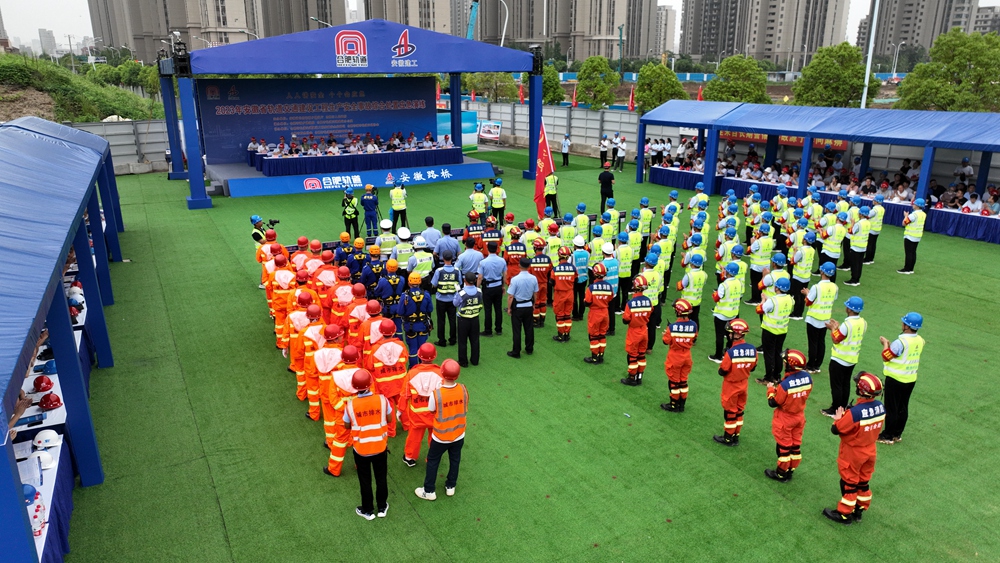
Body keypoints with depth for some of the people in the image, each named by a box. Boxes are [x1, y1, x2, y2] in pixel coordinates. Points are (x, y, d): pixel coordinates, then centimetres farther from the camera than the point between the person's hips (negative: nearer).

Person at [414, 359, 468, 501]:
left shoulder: (436, 393, -29)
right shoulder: (463, 389, -19)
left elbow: (431, 410, -10)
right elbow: (465, 410, -4)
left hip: (440, 436, -3)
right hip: (459, 434, 3)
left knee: (432, 461, 20)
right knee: (455, 460, 25)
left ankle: (429, 491, 32)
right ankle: (451, 487, 42)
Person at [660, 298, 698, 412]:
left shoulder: (672, 327, -25)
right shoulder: (693, 325, -12)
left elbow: (666, 341, -15)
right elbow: (694, 339, 2)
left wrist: (666, 333, 3)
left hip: (675, 357, -4)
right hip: (687, 356, 4)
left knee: (674, 381, 11)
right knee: (683, 381, 17)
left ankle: (674, 405, 21)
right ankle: (682, 405, 27)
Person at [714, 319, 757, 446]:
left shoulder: (731, 352, -29)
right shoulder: (752, 349, -11)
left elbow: (722, 371, -20)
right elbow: (752, 367, 3)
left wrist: (724, 360, -3)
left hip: (731, 386, -5)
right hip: (743, 385, 5)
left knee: (730, 412, 9)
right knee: (739, 411, 18)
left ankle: (728, 439, 21)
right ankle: (736, 437, 29)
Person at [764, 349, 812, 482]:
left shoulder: (785, 384, -33)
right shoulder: (807, 378, -13)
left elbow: (773, 403, -20)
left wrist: (771, 389, -2)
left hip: (785, 419, -6)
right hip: (799, 416, 6)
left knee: (784, 446, 10)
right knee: (796, 445, 19)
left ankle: (781, 474, 25)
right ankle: (790, 471, 34)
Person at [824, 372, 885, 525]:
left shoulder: (855, 412, -34)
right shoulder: (881, 407, -13)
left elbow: (836, 430, -23)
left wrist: (838, 418, -4)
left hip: (852, 454, -6)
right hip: (870, 451, 6)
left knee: (849, 483, 11)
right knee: (863, 482, 21)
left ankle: (845, 514, 25)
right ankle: (859, 510, 37)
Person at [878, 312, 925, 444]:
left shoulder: (901, 341, -24)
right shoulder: (920, 341, 0)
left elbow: (885, 357, -16)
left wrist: (885, 343, -2)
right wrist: (890, 344, 12)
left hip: (896, 379, -7)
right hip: (911, 379, 7)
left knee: (891, 409, 3)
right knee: (903, 408, 16)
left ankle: (888, 436, 11)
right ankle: (897, 434, 27)